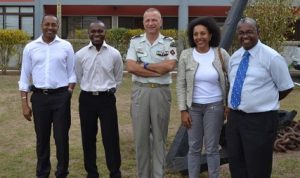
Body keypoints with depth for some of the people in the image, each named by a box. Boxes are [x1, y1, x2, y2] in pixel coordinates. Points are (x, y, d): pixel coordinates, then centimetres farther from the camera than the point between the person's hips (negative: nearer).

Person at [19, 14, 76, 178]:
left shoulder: (66, 46, 2)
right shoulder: (30, 47, 4)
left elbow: (71, 73, 7)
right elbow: (25, 76, 6)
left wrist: (69, 91, -7)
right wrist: (24, 103, 1)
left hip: (60, 97, -1)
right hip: (39, 97, 1)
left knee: (62, 137, 3)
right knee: (42, 138, 10)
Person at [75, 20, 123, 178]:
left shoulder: (114, 54, -2)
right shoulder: (80, 54, -2)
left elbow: (118, 78, 12)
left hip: (107, 99, -1)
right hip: (87, 99, 1)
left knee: (111, 138, 0)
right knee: (88, 138, 9)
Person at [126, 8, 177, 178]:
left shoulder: (169, 43, 1)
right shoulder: (135, 41, 5)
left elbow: (169, 65, -15)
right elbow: (130, 67, -8)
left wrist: (144, 65, -10)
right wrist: (158, 70, -11)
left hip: (161, 92, -1)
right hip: (140, 92, 1)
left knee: (159, 136, 6)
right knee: (141, 136, 8)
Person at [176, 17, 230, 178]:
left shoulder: (221, 54, -5)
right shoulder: (186, 55, -4)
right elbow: (180, 85, -2)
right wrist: (183, 110, -5)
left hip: (214, 106, -1)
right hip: (193, 107, 1)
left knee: (212, 148, 6)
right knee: (194, 148, 10)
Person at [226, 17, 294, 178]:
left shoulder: (271, 57, -11)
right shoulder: (234, 57, 9)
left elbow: (286, 87, -4)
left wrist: (267, 102, 5)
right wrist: (237, 104, 7)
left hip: (260, 120, -6)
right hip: (234, 117, 7)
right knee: (235, 164, 17)